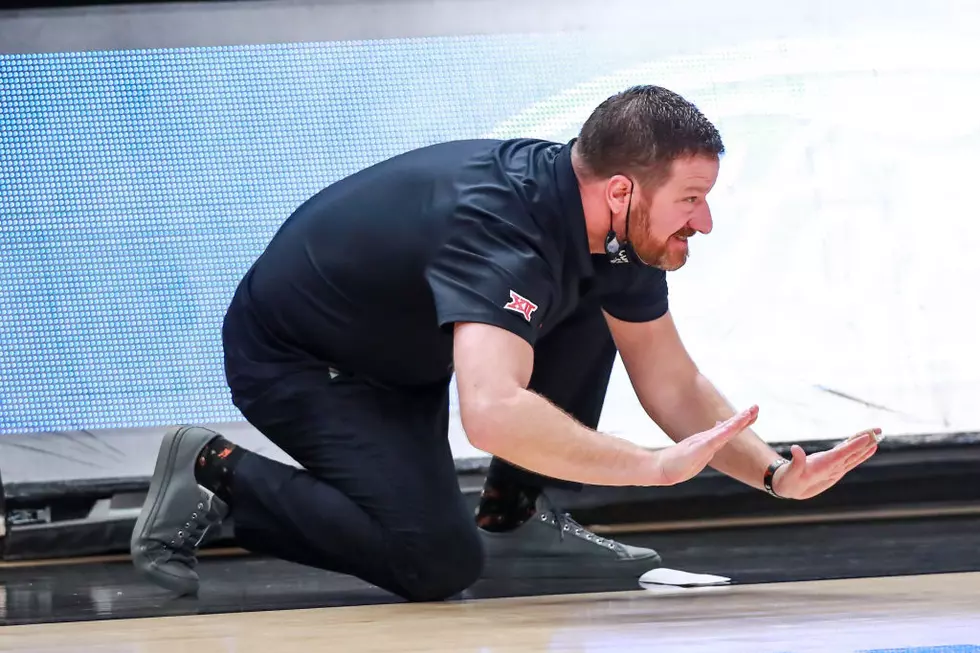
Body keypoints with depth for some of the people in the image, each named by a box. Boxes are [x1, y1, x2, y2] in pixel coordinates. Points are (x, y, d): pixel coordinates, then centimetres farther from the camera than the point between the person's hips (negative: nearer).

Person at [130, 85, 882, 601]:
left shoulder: (613, 231, -10)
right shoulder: (502, 230, -37)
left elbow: (674, 387, 1)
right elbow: (494, 414, -52)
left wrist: (776, 474, -14)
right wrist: (655, 466, -44)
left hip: (403, 354, 9)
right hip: (291, 362, -9)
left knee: (590, 315, -1)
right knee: (438, 562, -21)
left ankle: (514, 516, 7)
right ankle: (216, 473, -7)